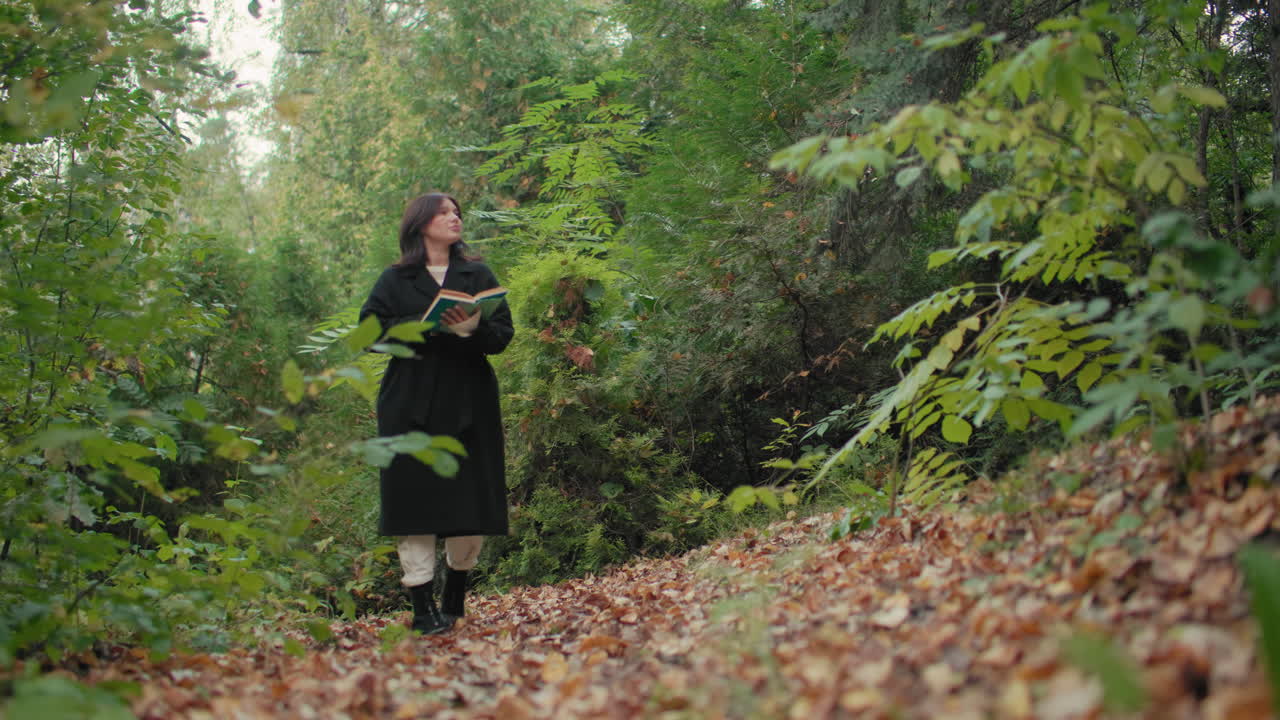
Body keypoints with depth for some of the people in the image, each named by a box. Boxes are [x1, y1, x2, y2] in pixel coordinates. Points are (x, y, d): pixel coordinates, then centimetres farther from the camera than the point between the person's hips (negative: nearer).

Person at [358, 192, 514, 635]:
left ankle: (454, 598, 18)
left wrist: (473, 329, -16)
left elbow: (504, 333, 5)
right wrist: (426, 326, -15)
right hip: (410, 406, -1)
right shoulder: (396, 280, 11)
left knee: (470, 501, -1)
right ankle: (423, 606, -1)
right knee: (414, 499, -6)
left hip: (469, 404, 1)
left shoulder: (479, 276, 15)